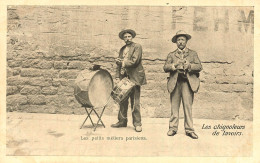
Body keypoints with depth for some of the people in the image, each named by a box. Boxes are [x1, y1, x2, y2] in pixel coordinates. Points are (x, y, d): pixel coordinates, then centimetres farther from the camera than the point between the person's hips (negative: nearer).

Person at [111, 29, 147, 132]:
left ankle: (137, 123, 2)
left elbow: (134, 61, -12)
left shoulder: (137, 47, 0)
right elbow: (119, 64, 17)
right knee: (123, 100, 8)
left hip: (134, 78, -6)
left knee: (135, 102, -5)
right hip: (123, 78, 6)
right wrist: (117, 77, 5)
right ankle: (122, 121, 18)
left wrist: (123, 62, -5)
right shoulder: (122, 49, 19)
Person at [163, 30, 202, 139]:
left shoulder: (193, 54, 17)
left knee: (188, 106, -5)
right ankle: (173, 128, 8)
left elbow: (199, 66, 4)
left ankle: (189, 130, 1)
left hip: (188, 82, -1)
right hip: (175, 83, 1)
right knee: (174, 106, 0)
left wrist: (189, 66, -13)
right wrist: (174, 65, -12)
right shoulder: (171, 55, 18)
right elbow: (165, 68, 6)